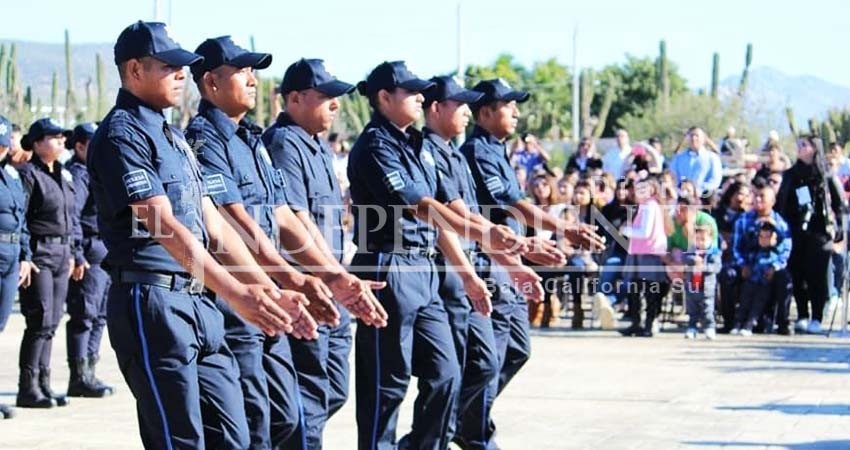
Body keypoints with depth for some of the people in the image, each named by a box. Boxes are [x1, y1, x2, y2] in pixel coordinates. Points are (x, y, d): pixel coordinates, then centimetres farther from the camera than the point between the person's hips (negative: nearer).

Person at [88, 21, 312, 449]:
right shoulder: (121, 135, -10)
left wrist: (271, 293, 7)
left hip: (199, 301, 9)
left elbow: (214, 226, 17)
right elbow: (164, 226, -21)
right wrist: (236, 293, -28)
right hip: (152, 304, -9)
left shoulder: (173, 137, 19)